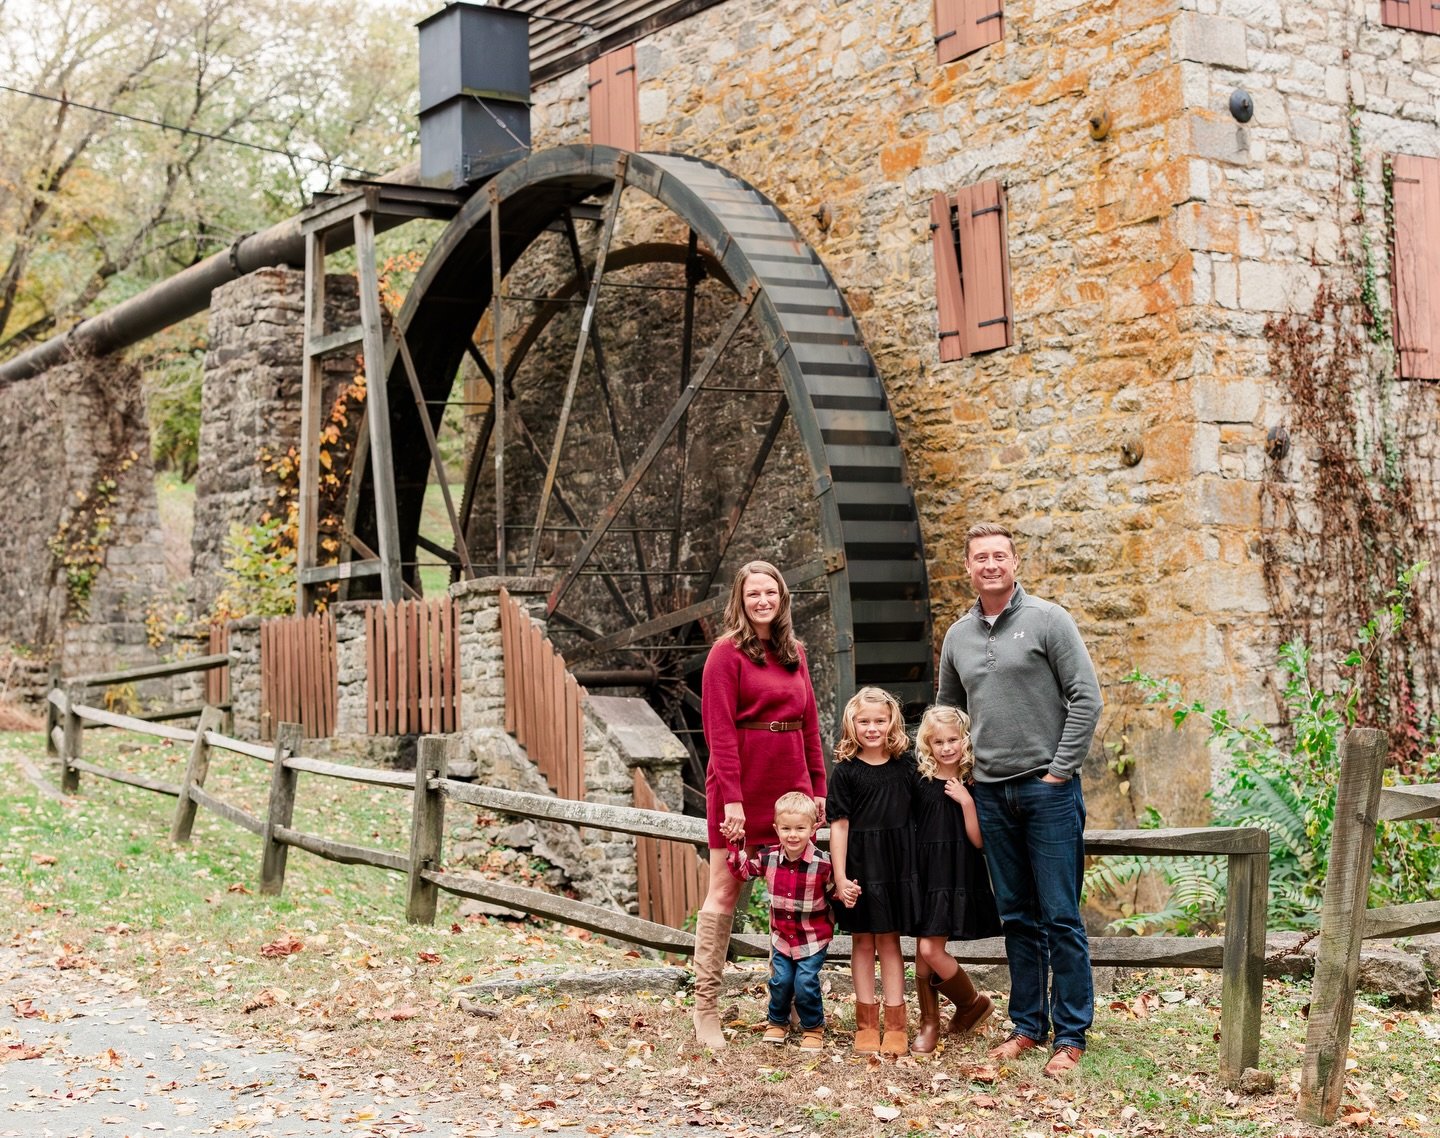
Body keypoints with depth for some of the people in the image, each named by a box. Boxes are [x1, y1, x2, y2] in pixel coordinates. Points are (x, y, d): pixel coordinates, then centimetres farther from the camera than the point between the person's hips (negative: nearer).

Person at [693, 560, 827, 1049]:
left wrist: (818, 786, 10)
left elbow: (810, 723, 16)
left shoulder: (795, 652, 14)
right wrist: (731, 797, -16)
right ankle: (706, 1005, 2)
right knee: (724, 891, -2)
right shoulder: (727, 653, -4)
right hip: (742, 785, -5)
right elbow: (719, 730, -10)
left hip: (790, 786, 6)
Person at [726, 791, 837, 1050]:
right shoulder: (768, 858, -7)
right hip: (782, 935, 3)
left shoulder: (823, 863, -17)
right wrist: (735, 844, -2)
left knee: (806, 982, -6)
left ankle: (813, 1028, 17)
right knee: (780, 980, 2)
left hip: (814, 938, -3)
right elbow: (742, 870, 9)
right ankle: (777, 1023, 29)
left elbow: (834, 891, -2)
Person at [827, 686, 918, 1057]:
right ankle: (867, 1023, 14)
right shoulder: (845, 771, -4)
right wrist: (840, 877, -10)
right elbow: (839, 825, -6)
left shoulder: (905, 766, 4)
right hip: (858, 864, -2)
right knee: (863, 942, 6)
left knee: (889, 941, 6)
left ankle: (895, 1025, 9)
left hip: (896, 863, 2)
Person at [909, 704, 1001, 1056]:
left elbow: (979, 840, -7)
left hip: (958, 876, -3)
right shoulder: (920, 784, 4)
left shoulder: (971, 785, -2)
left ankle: (973, 1003, 14)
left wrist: (967, 802, -16)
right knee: (922, 952, 2)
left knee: (931, 950, -10)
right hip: (924, 872, 3)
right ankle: (929, 1024, 17)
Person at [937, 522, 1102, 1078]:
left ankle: (1071, 1035, 4)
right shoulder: (958, 636, 12)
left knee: (1060, 917, -3)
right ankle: (1028, 1025, 20)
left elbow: (1086, 698, -7)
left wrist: (1059, 770, -10)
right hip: (990, 792, 5)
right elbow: (948, 712, 24)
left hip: (1048, 788, -5)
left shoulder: (1047, 619, -4)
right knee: (1017, 918, 11)